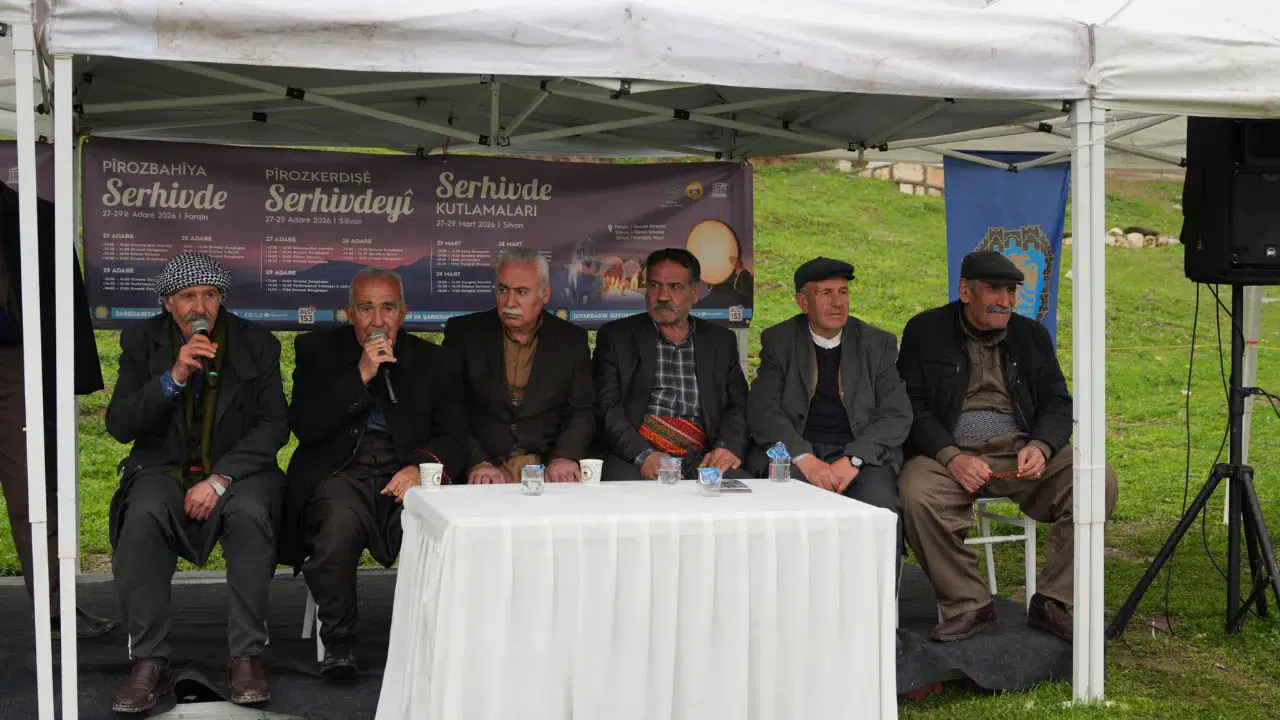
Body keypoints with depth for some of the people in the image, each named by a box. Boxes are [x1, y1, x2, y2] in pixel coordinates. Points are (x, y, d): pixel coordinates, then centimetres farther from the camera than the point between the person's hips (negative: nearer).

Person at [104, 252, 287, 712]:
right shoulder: (142, 341, 3)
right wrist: (174, 376, -20)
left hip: (237, 468, 0)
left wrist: (220, 479, -17)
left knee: (250, 514, -34)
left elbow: (274, 426, -4)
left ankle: (245, 657, -25)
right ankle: (150, 664, -25)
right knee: (143, 516, -33)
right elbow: (119, 426, -5)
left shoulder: (257, 344, 1)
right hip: (164, 468, 1)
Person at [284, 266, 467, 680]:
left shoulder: (435, 362, 12)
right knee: (340, 520, -36)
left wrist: (421, 465, -17)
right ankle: (338, 640, -13)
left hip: (403, 471, 1)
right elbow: (304, 427, -4)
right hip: (338, 471, -1)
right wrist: (361, 376, -12)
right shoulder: (318, 350, 9)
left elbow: (453, 436, 6)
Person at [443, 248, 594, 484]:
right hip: (484, 473, -1)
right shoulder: (463, 333, 6)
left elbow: (582, 411, 9)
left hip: (548, 466, 1)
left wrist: (565, 456, -11)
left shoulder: (572, 340, 10)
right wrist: (476, 462, -14)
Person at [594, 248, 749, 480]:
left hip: (700, 459, 2)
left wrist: (729, 446, -10)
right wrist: (643, 455, -17)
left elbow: (738, 405, 13)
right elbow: (607, 406, 0)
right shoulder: (615, 337, 11)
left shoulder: (721, 341, 19)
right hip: (633, 458, -2)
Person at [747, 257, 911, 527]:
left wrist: (853, 459, -13)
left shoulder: (878, 343, 11)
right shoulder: (778, 341, 10)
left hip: (862, 455, 1)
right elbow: (762, 411, -1)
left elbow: (898, 415, 3)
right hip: (792, 453, 0)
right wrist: (805, 459, -17)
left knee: (879, 504, -31)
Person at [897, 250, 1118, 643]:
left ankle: (1049, 602, -11)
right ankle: (969, 605, -15)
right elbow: (912, 408, -3)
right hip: (950, 452, -3)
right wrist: (951, 457, -19)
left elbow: (1058, 403, 10)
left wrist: (1040, 447, -13)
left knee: (1098, 480, -21)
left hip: (1020, 451, 3)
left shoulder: (1032, 335, 16)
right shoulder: (925, 331, 5)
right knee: (917, 496, -35)